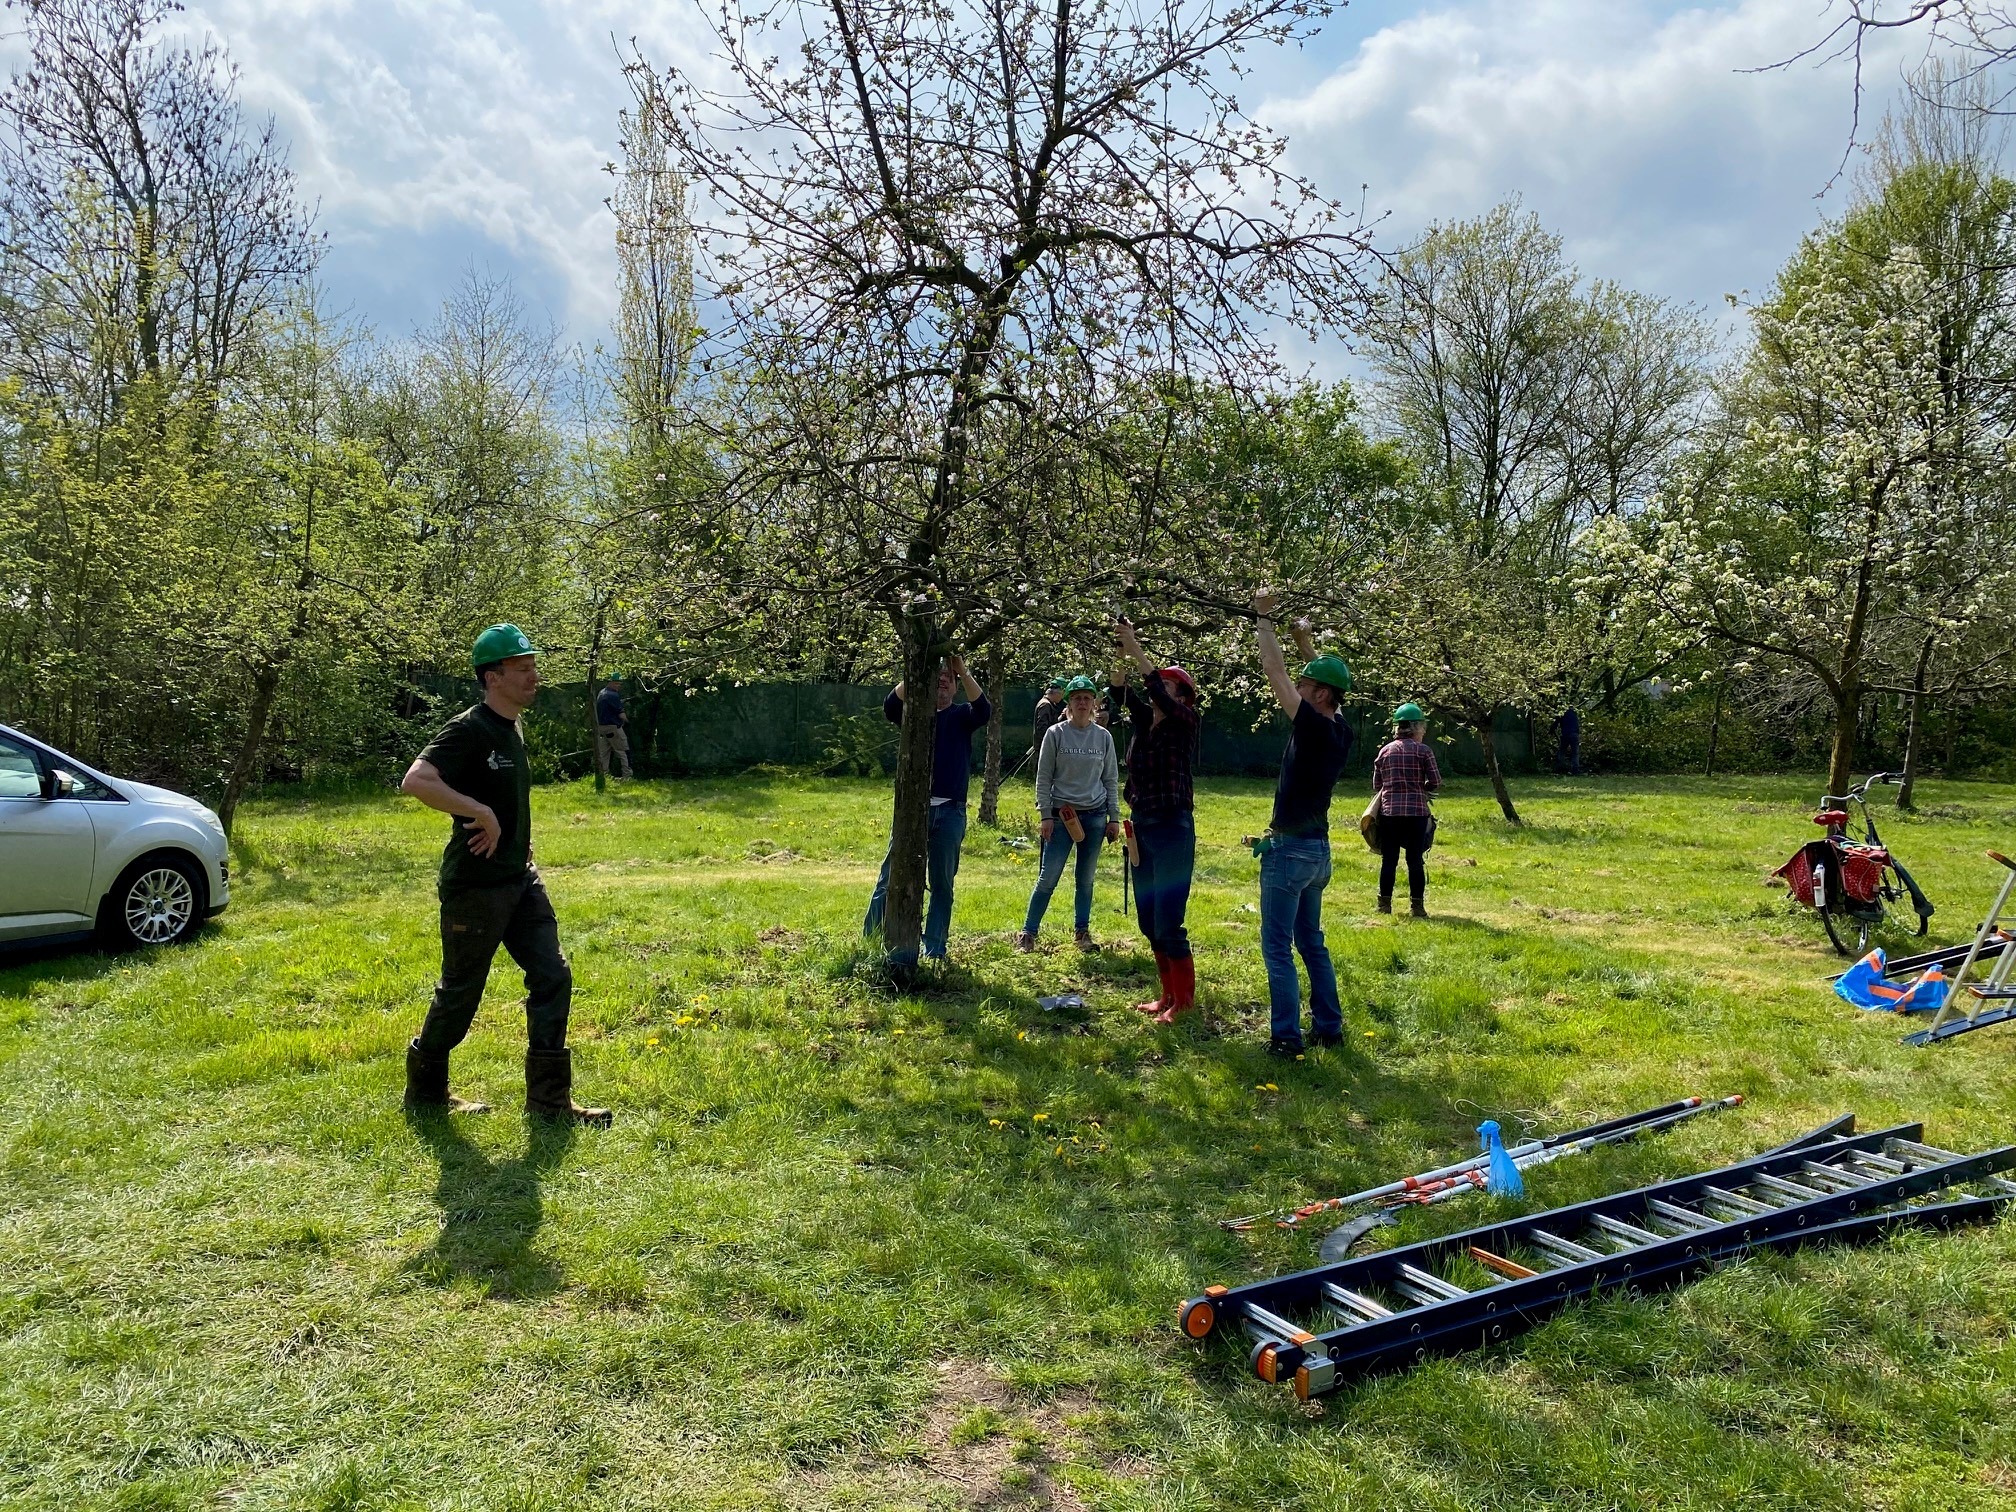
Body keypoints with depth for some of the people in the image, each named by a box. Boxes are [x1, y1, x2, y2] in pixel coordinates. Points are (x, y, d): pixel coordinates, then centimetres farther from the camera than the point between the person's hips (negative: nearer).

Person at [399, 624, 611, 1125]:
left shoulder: (513, 730, 12)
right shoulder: (469, 730, -16)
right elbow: (415, 781, -31)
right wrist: (481, 814, -30)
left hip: (520, 880, 8)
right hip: (474, 886, -8)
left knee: (553, 977, 2)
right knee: (460, 992, 6)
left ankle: (549, 1098, 8)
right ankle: (424, 1089, 28)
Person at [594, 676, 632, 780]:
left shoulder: (601, 693, 14)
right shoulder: (613, 695, -14)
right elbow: (620, 713, -14)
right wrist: (626, 721, 1)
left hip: (600, 726, 9)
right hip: (612, 727, -9)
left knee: (603, 753, 10)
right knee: (622, 752, -5)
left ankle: (603, 776, 9)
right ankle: (627, 776, -7)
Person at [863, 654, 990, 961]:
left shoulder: (961, 715, 8)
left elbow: (983, 710, -13)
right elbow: (890, 708, -13)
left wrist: (964, 672, -19)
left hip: (950, 812, 1)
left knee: (942, 884, 7)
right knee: (890, 878, -1)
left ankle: (934, 949, 13)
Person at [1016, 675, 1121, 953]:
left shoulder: (1104, 737, 6)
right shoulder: (1056, 734, -2)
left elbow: (1111, 780, 10)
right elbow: (1043, 778, -1)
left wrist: (1114, 818, 6)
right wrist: (1046, 815, -7)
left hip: (1095, 816, 3)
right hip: (1062, 814, -3)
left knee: (1087, 880, 10)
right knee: (1048, 878, -4)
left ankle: (1083, 932, 21)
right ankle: (1028, 932, 6)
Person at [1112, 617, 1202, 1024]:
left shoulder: (1186, 723, -7)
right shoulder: (1143, 722, 11)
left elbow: (1160, 694, -23)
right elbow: (1123, 691, -2)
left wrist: (1136, 649, -25)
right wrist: (1120, 651, -14)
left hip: (1173, 829, -7)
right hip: (1141, 827, 7)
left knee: (1168, 924, -6)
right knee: (1148, 922, 12)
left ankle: (1184, 1000, 7)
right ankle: (1168, 995, 24)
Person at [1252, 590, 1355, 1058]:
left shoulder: (1314, 728, -17)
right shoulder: (1340, 731, 4)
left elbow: (1274, 671, -16)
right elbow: (1327, 680, 23)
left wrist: (1264, 618, -7)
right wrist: (1305, 641, 25)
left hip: (1290, 849, -9)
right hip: (1318, 849, 9)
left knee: (1278, 946, -3)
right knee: (1312, 941, 18)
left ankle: (1287, 1037, -2)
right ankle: (1328, 1026, 22)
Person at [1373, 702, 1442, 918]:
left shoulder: (1385, 750, 8)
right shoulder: (1423, 750, -2)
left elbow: (1376, 785, 10)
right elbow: (1436, 783, -2)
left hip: (1389, 811, 2)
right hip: (1417, 811, -2)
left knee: (1389, 860, 6)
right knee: (1415, 860, 2)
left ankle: (1384, 904, 10)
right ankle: (1418, 906, 5)